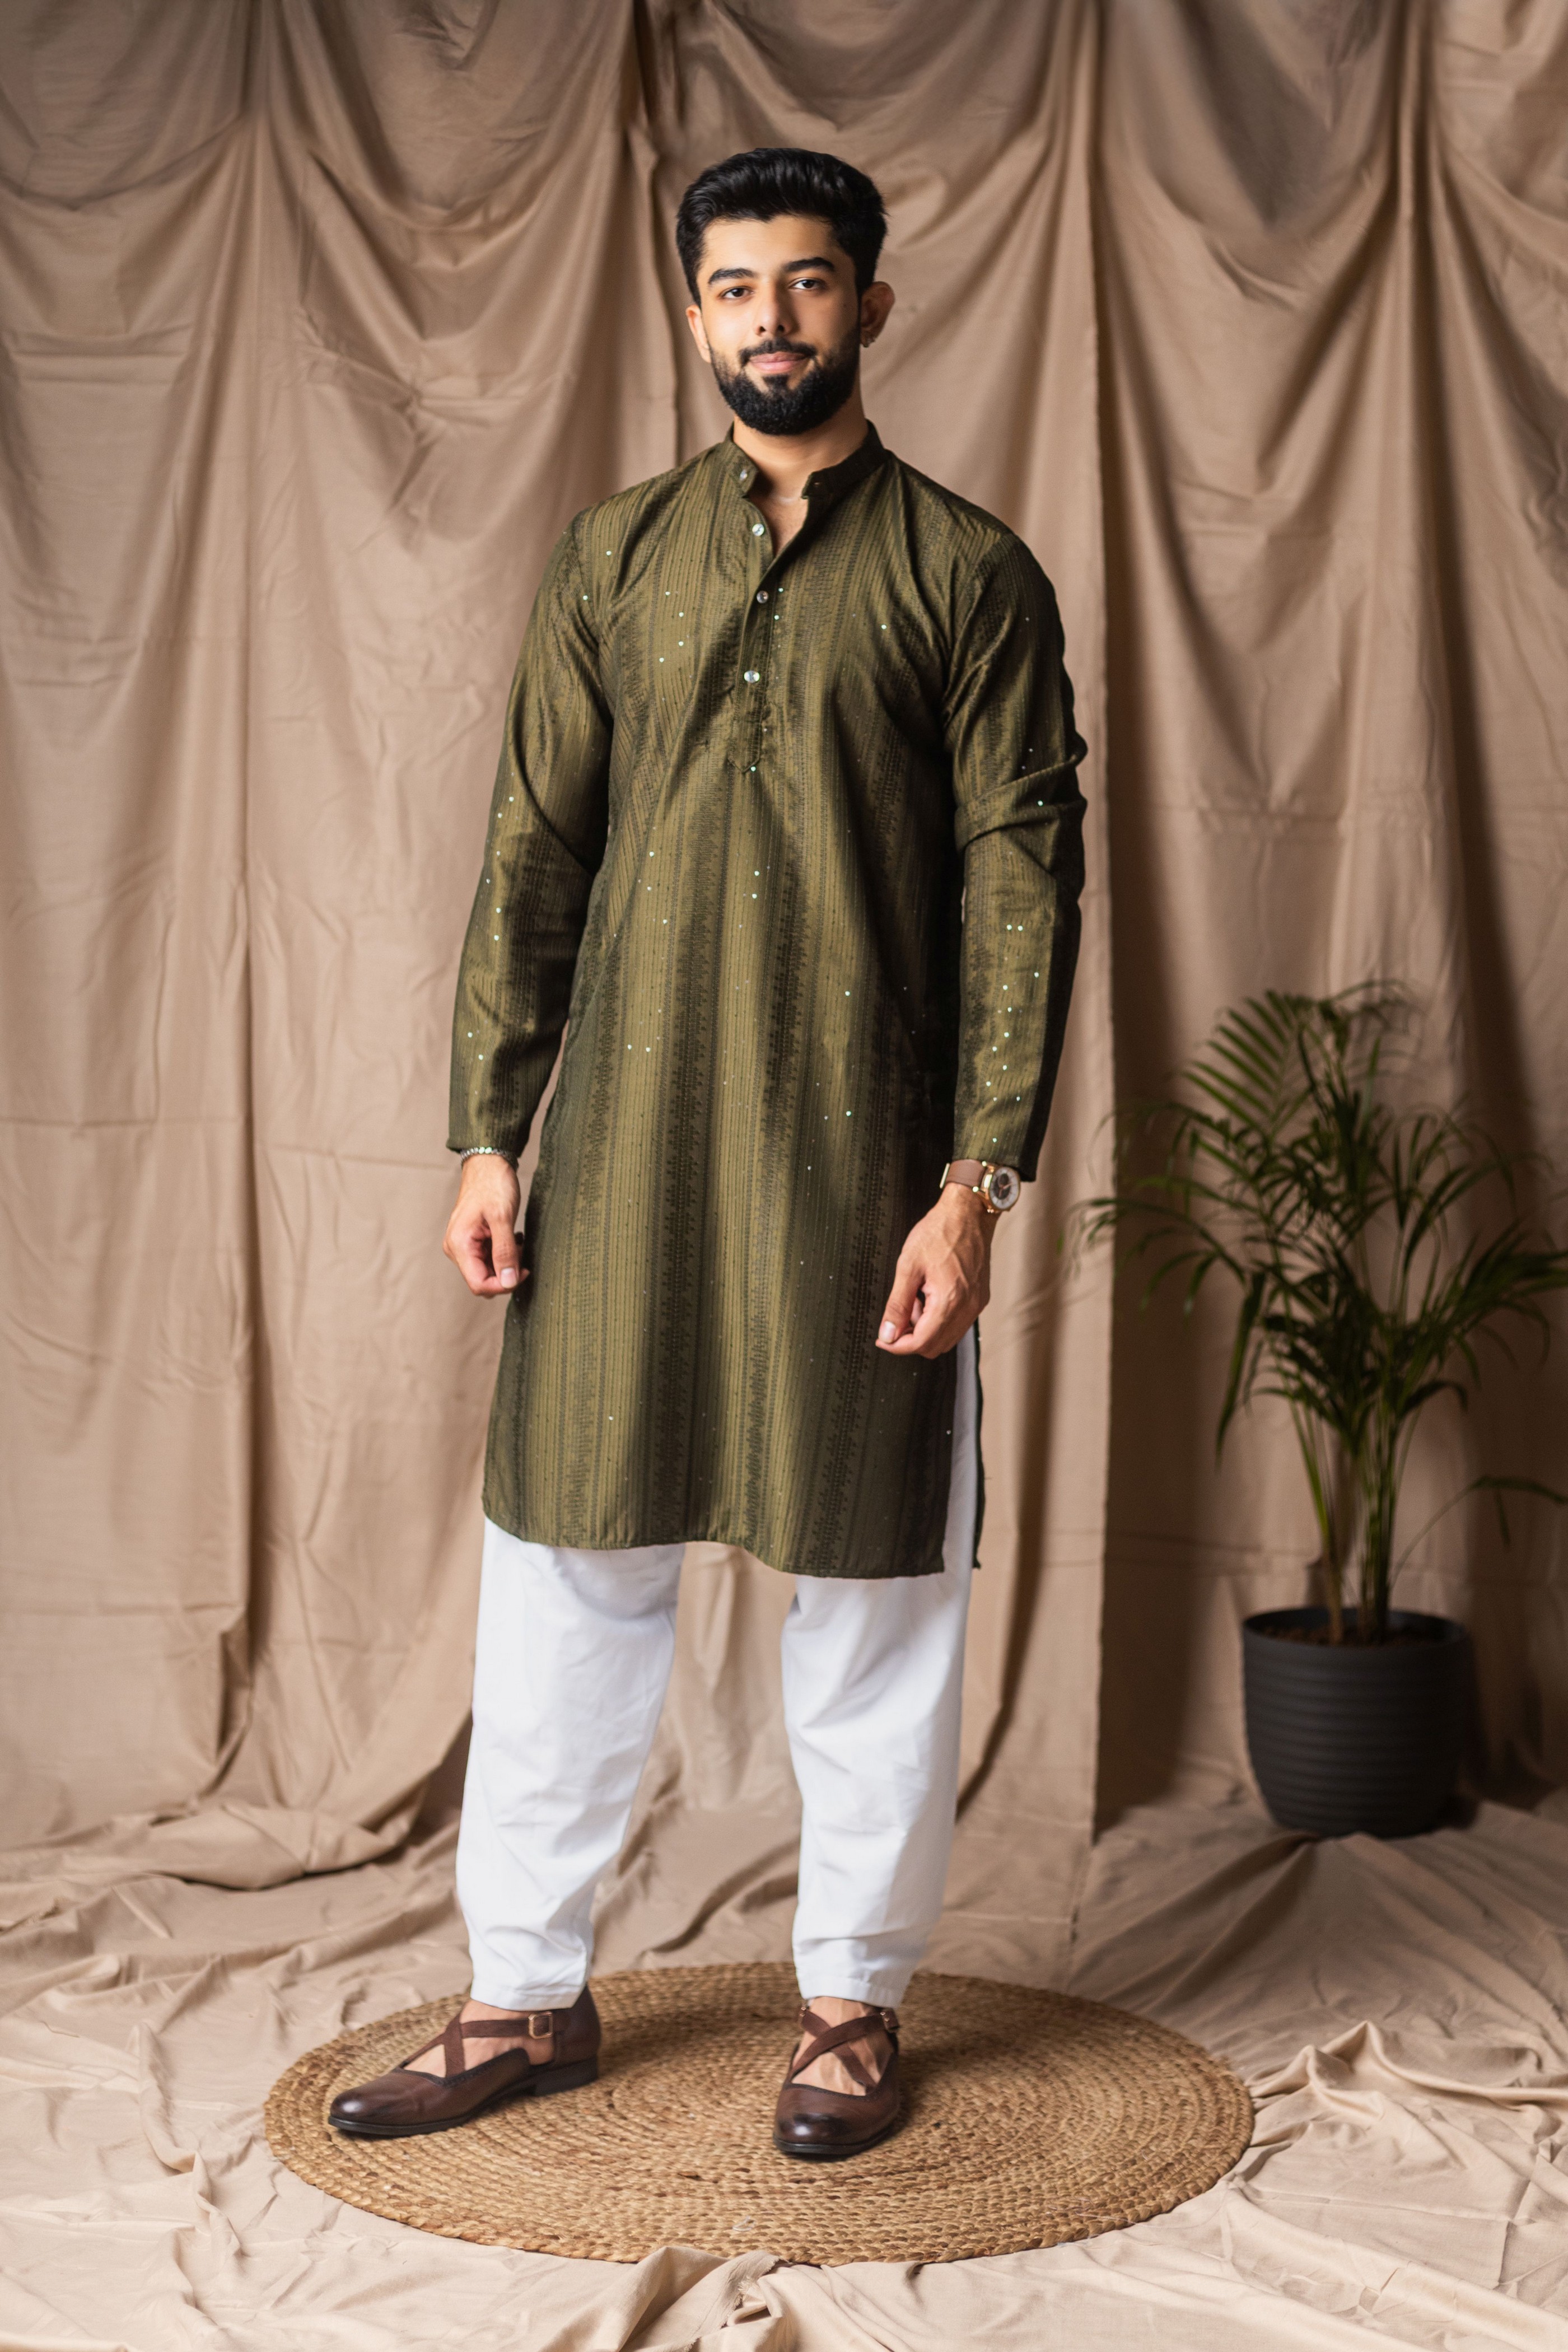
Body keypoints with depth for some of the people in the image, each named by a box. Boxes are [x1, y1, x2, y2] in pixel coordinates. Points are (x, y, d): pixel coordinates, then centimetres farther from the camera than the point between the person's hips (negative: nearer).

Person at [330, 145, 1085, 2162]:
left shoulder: (970, 575, 1)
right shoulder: (614, 559, 9)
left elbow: (1023, 883, -4)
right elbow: (533, 855, 8)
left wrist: (977, 1181, -11)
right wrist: (488, 1135, 1)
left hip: (861, 1162, -2)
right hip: (622, 1145, 3)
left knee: (870, 1588, 6)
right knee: (565, 1566, 7)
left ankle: (853, 2001, 23)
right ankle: (527, 1997, 22)